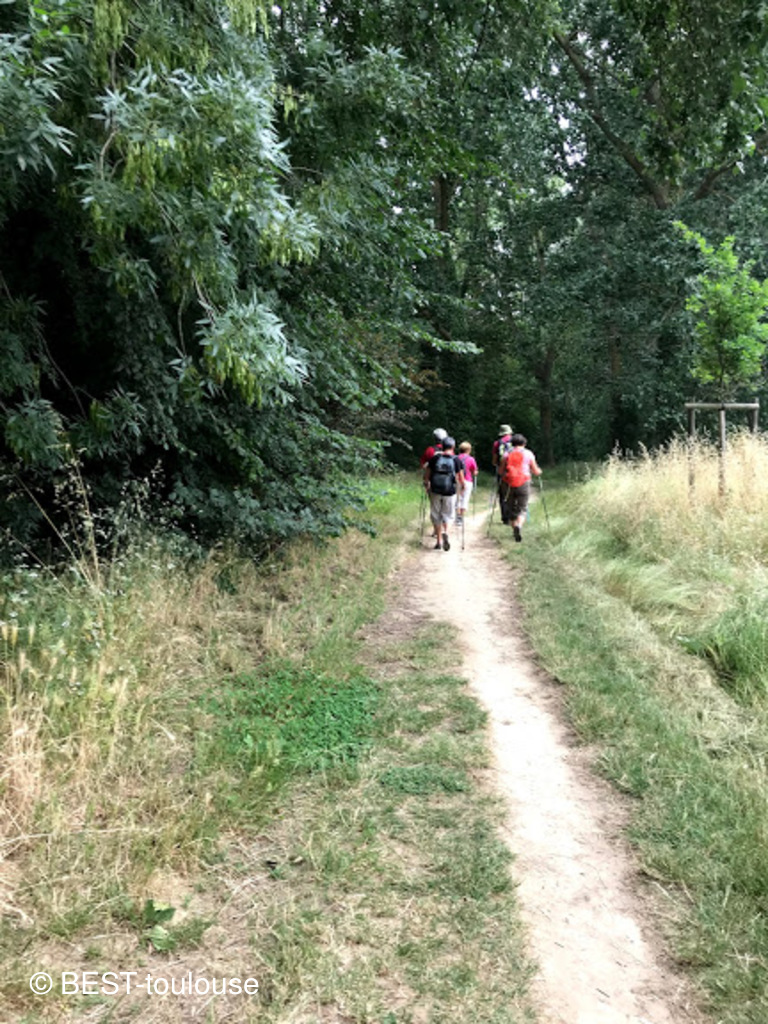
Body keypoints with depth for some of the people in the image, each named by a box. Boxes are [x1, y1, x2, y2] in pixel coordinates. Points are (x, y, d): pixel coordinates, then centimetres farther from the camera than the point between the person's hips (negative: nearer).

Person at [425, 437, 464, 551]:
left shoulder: (435, 458, -1)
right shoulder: (456, 460, -4)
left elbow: (426, 475, 4)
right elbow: (461, 478, -3)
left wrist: (427, 485, 21)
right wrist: (462, 486, 16)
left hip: (435, 491, 1)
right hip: (450, 492, -1)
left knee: (436, 515, 12)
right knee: (447, 514, 14)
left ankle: (439, 541, 15)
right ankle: (445, 532, -14)